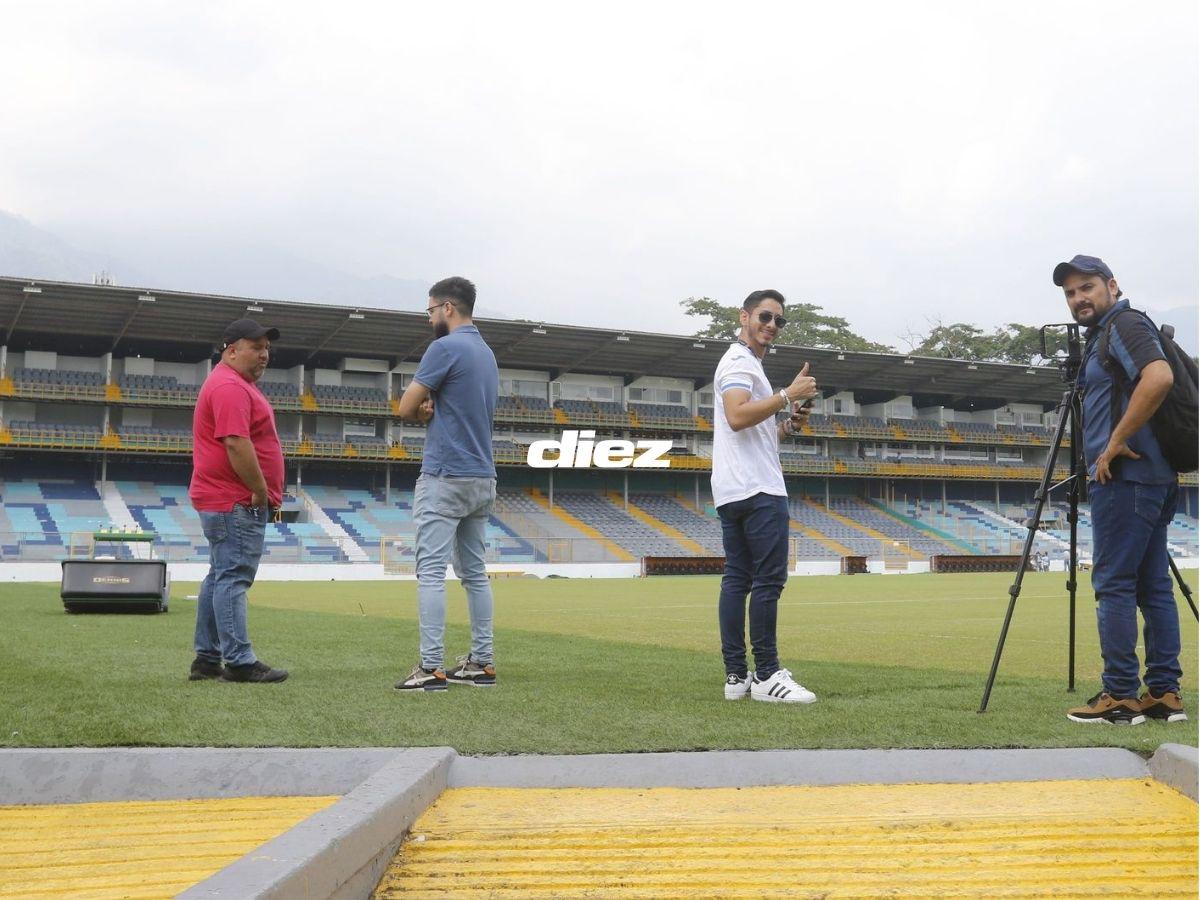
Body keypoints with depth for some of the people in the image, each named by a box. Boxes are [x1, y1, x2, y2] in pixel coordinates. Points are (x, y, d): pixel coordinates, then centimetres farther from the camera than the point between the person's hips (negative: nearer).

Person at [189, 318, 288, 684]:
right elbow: (237, 444, -24)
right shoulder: (230, 387, -15)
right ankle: (239, 661, -8)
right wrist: (261, 492, -18)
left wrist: (263, 492, 16)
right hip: (237, 503, -11)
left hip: (221, 502, 11)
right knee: (233, 578, -9)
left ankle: (207, 660, 19)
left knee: (220, 578, 13)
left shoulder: (236, 384, 20)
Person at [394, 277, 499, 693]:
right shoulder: (487, 353, 16)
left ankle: (431, 668, -12)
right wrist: (432, 410, 1)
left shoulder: (446, 348, -12)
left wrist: (423, 410, 11)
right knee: (475, 572, 11)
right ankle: (481, 663, 13)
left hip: (445, 478, -9)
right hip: (483, 479, 9)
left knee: (431, 571, -8)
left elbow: (407, 408, -10)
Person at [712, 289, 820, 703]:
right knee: (768, 579, -11)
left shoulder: (745, 365, 27)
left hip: (733, 493, 11)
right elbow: (737, 417, -23)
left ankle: (736, 676, 6)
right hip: (758, 490, -11)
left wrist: (789, 426, 14)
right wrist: (789, 394, -20)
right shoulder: (740, 362, -6)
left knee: (737, 579, 6)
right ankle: (766, 676, -11)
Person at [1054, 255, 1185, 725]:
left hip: (1125, 476, -10)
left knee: (1113, 584, -8)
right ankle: (1164, 694, 11)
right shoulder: (1104, 336, 21)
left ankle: (1119, 695, -6)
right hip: (1155, 478, 10)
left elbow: (1159, 377, -25)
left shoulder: (1124, 325, -8)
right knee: (1153, 586, 9)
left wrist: (1115, 444, -21)